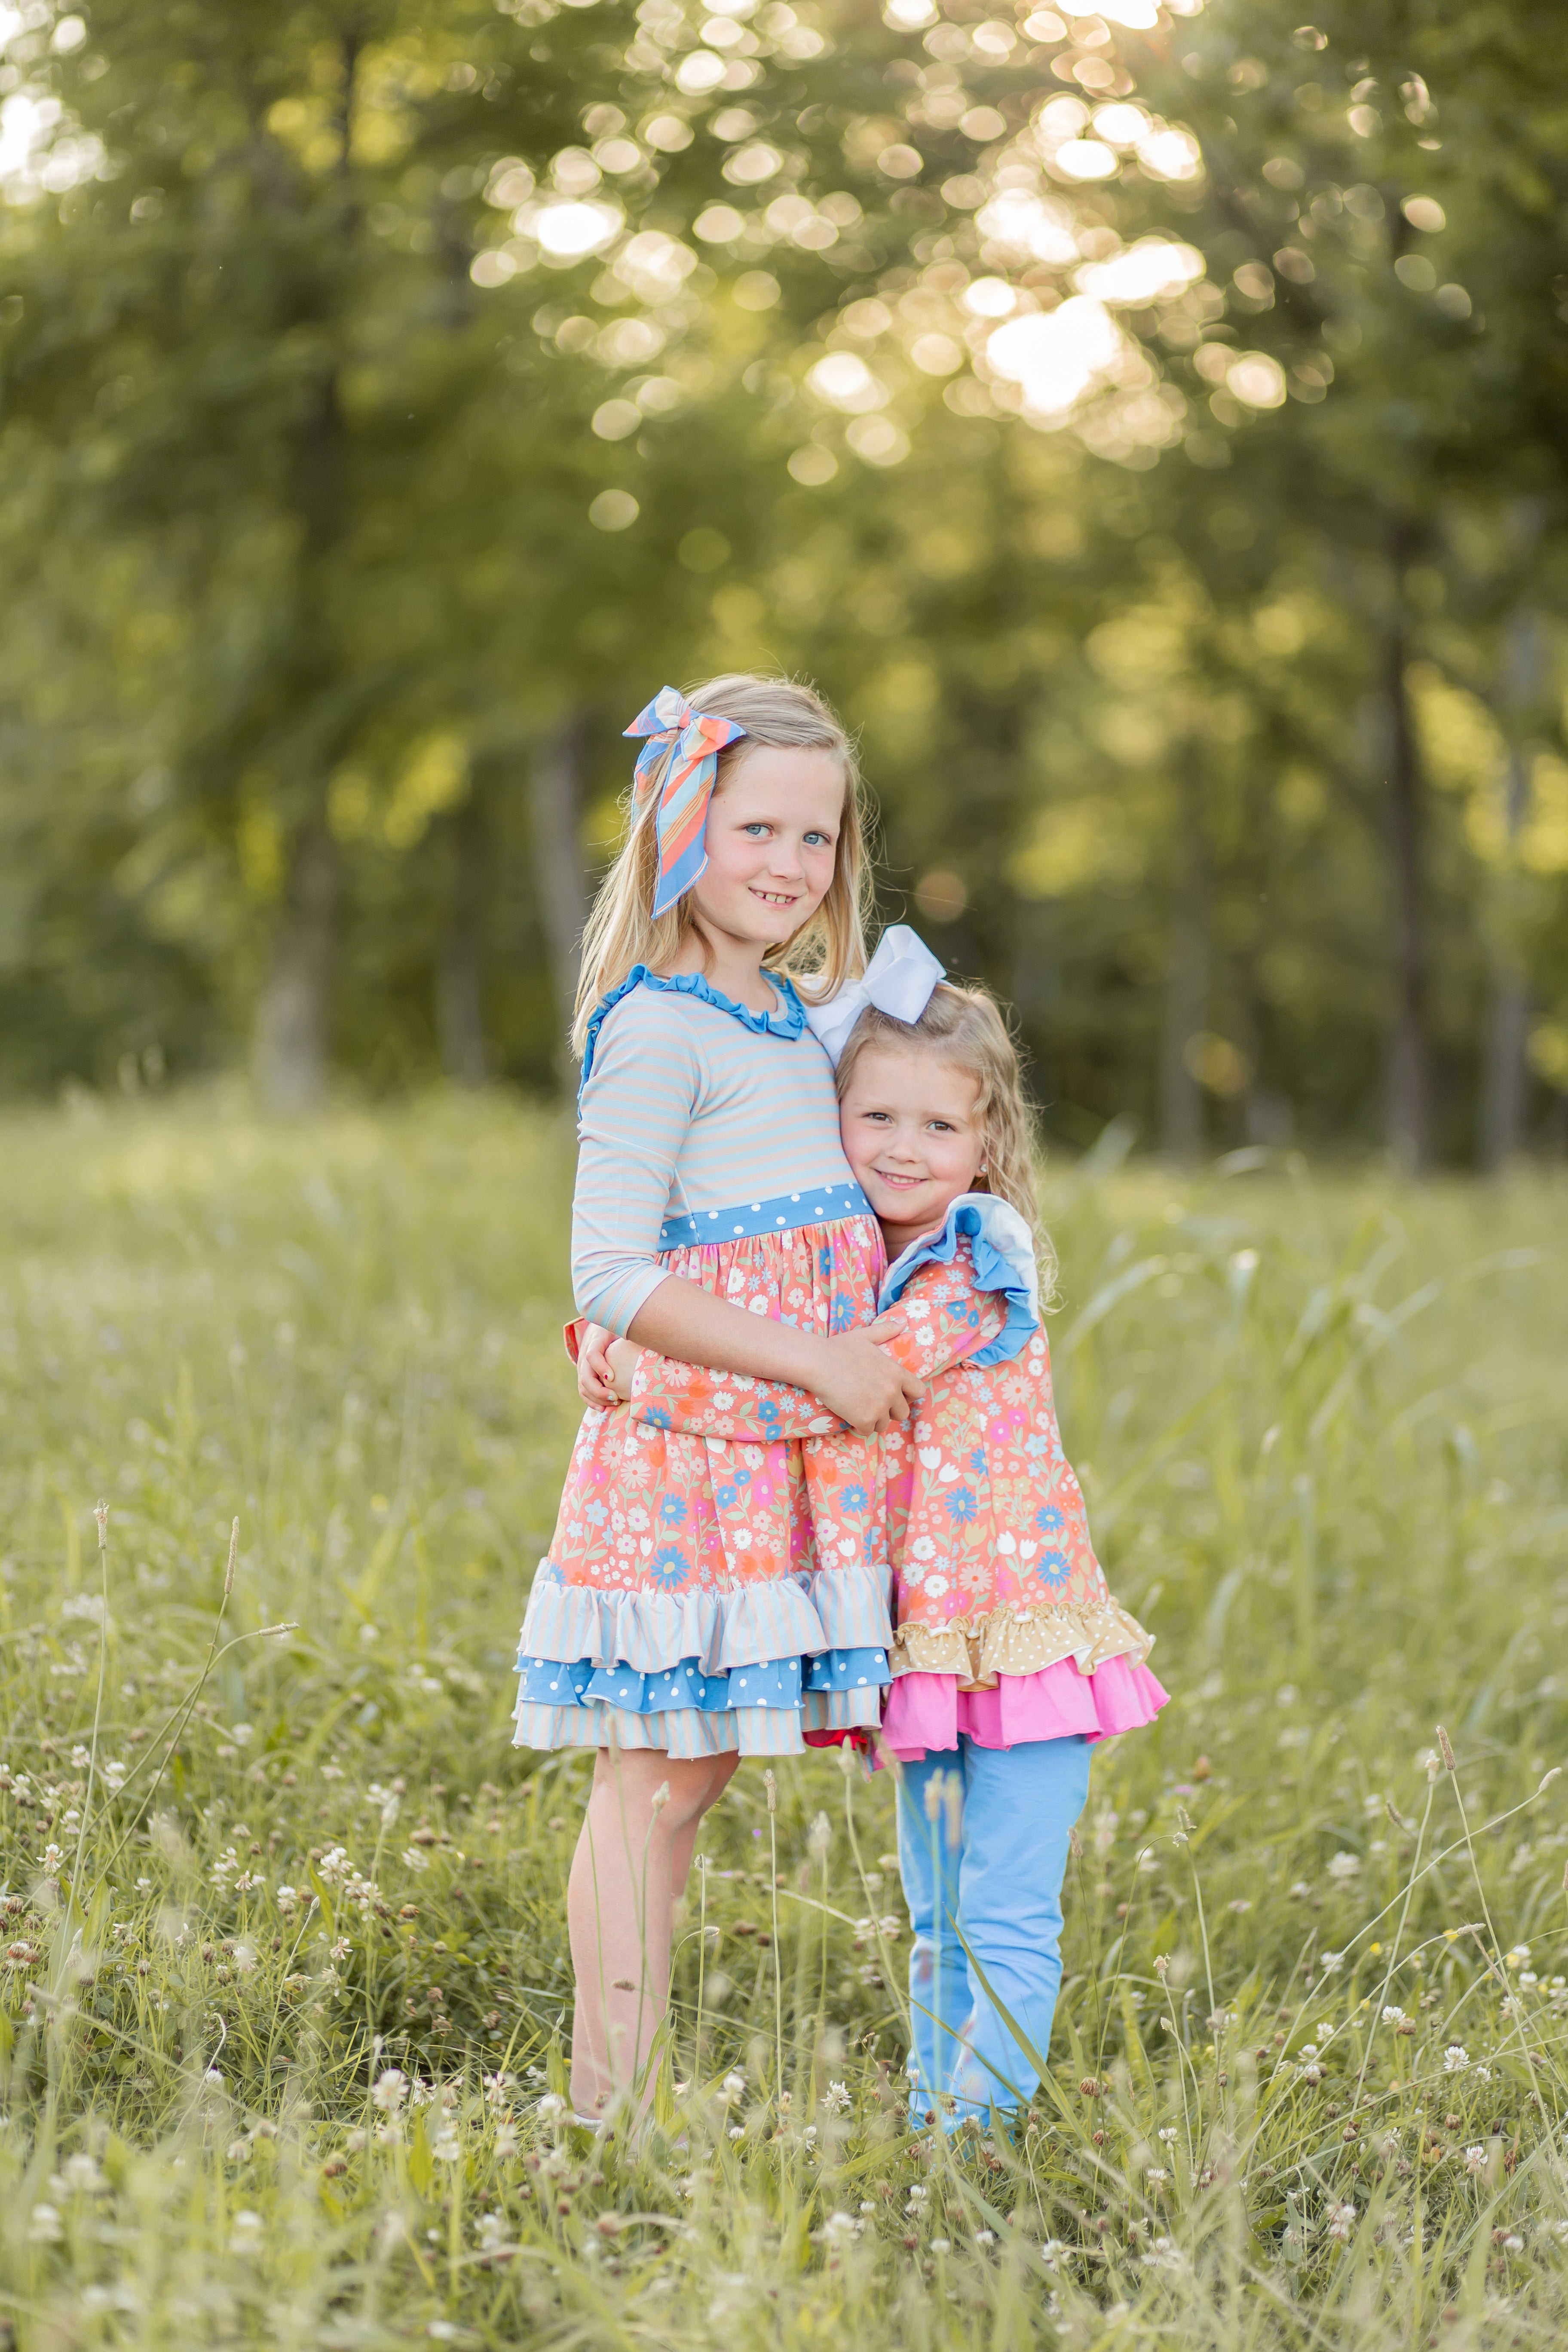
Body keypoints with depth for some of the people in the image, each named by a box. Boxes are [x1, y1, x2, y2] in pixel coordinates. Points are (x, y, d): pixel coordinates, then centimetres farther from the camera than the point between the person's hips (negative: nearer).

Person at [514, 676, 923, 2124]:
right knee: (655, 1778, -5)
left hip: (784, 1461, 8)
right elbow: (613, 1279, -18)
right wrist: (817, 1359, -18)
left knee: (696, 1769, 9)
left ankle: (622, 2107, 15)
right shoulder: (661, 1031, -12)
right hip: (689, 1456, -8)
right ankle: (608, 2106, -1)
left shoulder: (797, 1014, 15)